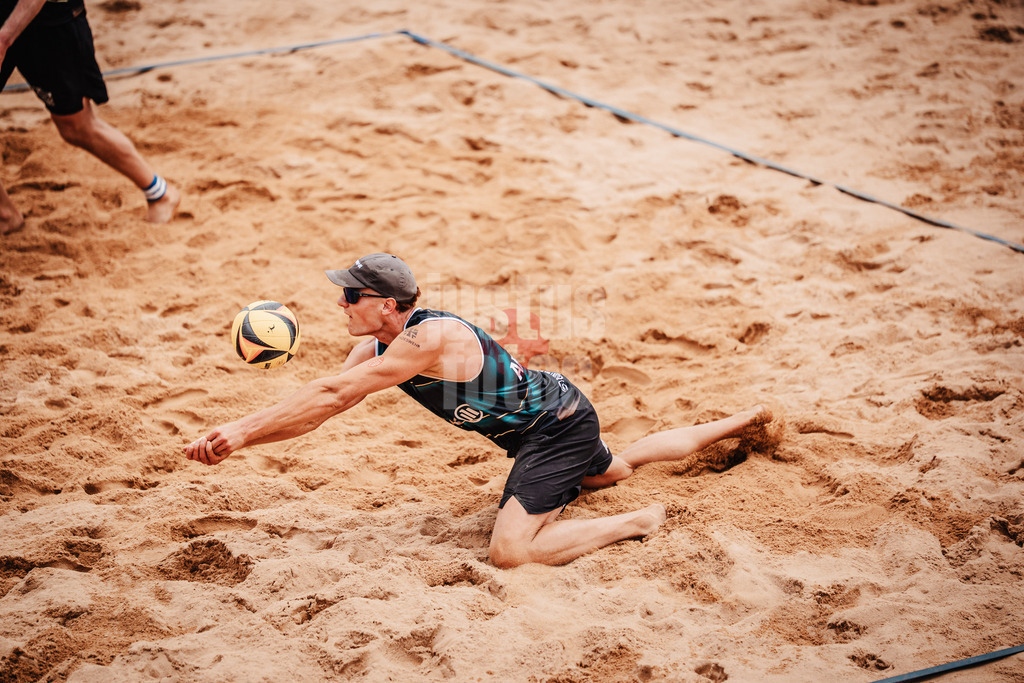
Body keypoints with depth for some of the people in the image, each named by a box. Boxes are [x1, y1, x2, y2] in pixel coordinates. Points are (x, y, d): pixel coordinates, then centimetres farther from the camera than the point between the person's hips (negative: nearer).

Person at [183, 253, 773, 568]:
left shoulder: (431, 338, -31)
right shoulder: (378, 345, -3)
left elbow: (331, 396, -34)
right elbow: (323, 403, -5)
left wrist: (242, 431, -32)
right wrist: (233, 440, -16)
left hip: (559, 424, -10)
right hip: (557, 419, 10)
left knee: (511, 551, -22)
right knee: (619, 468, 35)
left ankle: (644, 521, -7)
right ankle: (740, 423, 50)